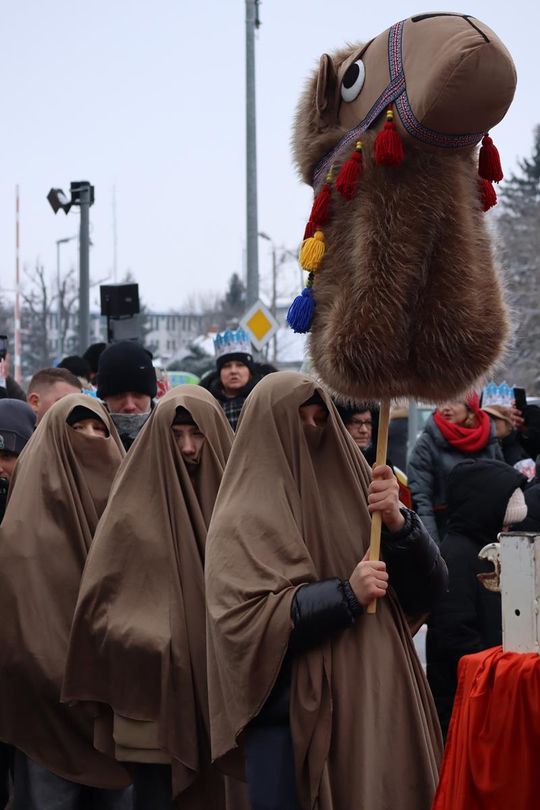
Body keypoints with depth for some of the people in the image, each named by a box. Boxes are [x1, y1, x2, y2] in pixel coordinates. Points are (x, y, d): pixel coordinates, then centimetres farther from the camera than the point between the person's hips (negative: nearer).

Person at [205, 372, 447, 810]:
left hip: (377, 708, 5)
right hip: (294, 721, -5)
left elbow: (427, 591, 5)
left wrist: (398, 522, -12)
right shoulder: (246, 517, -4)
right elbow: (242, 619, -16)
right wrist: (345, 594, -19)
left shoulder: (351, 490, 10)